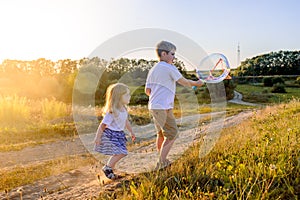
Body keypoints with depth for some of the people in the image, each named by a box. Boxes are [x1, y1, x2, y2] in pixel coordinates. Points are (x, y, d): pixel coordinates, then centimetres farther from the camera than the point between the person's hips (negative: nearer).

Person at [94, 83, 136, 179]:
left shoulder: (123, 109, 2)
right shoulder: (112, 112, -24)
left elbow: (126, 121, 19)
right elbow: (103, 125, -19)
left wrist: (131, 132, 25)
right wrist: (97, 137, -14)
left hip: (119, 134, 9)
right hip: (110, 134, -8)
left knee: (117, 154, 11)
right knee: (121, 153, -15)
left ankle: (110, 171, 28)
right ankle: (107, 168, 3)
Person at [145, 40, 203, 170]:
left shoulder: (152, 70, 14)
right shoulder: (169, 68, -8)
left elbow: (147, 90, 14)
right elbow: (184, 82, -2)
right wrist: (196, 83, 15)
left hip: (153, 106, 9)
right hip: (163, 108, -9)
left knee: (161, 134, 18)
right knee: (172, 134, -1)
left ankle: (162, 161, 29)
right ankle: (161, 163, -2)